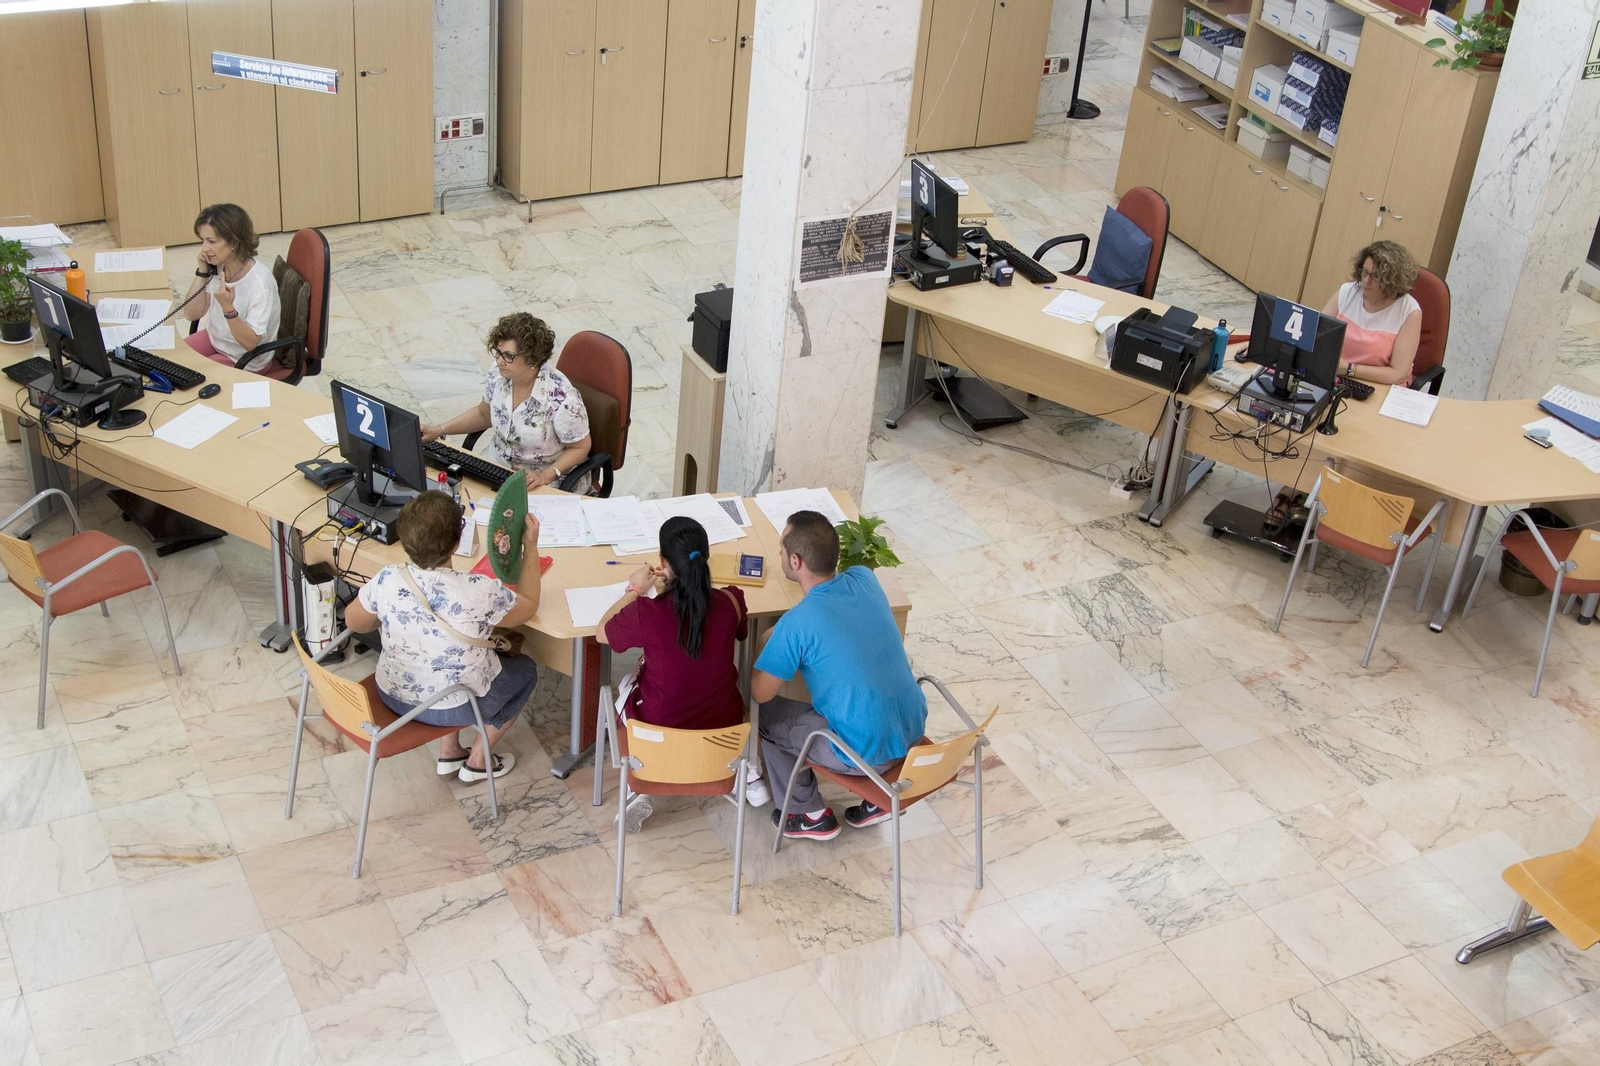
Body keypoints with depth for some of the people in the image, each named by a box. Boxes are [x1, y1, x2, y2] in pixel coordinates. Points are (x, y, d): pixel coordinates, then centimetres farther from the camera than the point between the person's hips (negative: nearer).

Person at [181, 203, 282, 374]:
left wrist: (228, 308, -39)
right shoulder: (216, 267, -11)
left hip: (244, 360, -6)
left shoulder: (259, 282, -30)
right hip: (215, 339, 7)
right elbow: (191, 314, -5)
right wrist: (201, 273, -16)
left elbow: (250, 343, -25)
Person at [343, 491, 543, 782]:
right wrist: (531, 547, -2)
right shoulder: (480, 593, -31)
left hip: (393, 695, 4)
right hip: (452, 708, -4)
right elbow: (528, 606, -9)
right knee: (525, 670, 25)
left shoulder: (386, 580, -21)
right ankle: (477, 762, 30)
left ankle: (449, 752, 36)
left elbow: (353, 621, -1)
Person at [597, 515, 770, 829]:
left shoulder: (645, 612, -27)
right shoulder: (730, 602, -19)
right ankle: (749, 774, 34)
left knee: (627, 683, 31)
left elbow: (602, 633, -5)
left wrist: (635, 590, 8)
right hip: (723, 725, 2)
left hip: (660, 729, -2)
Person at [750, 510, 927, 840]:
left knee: (764, 715, 13)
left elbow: (760, 693, -9)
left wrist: (769, 646, 7)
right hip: (913, 728, 6)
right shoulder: (864, 578, -3)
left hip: (867, 752, -6)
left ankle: (811, 815, 25)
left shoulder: (797, 624, -22)